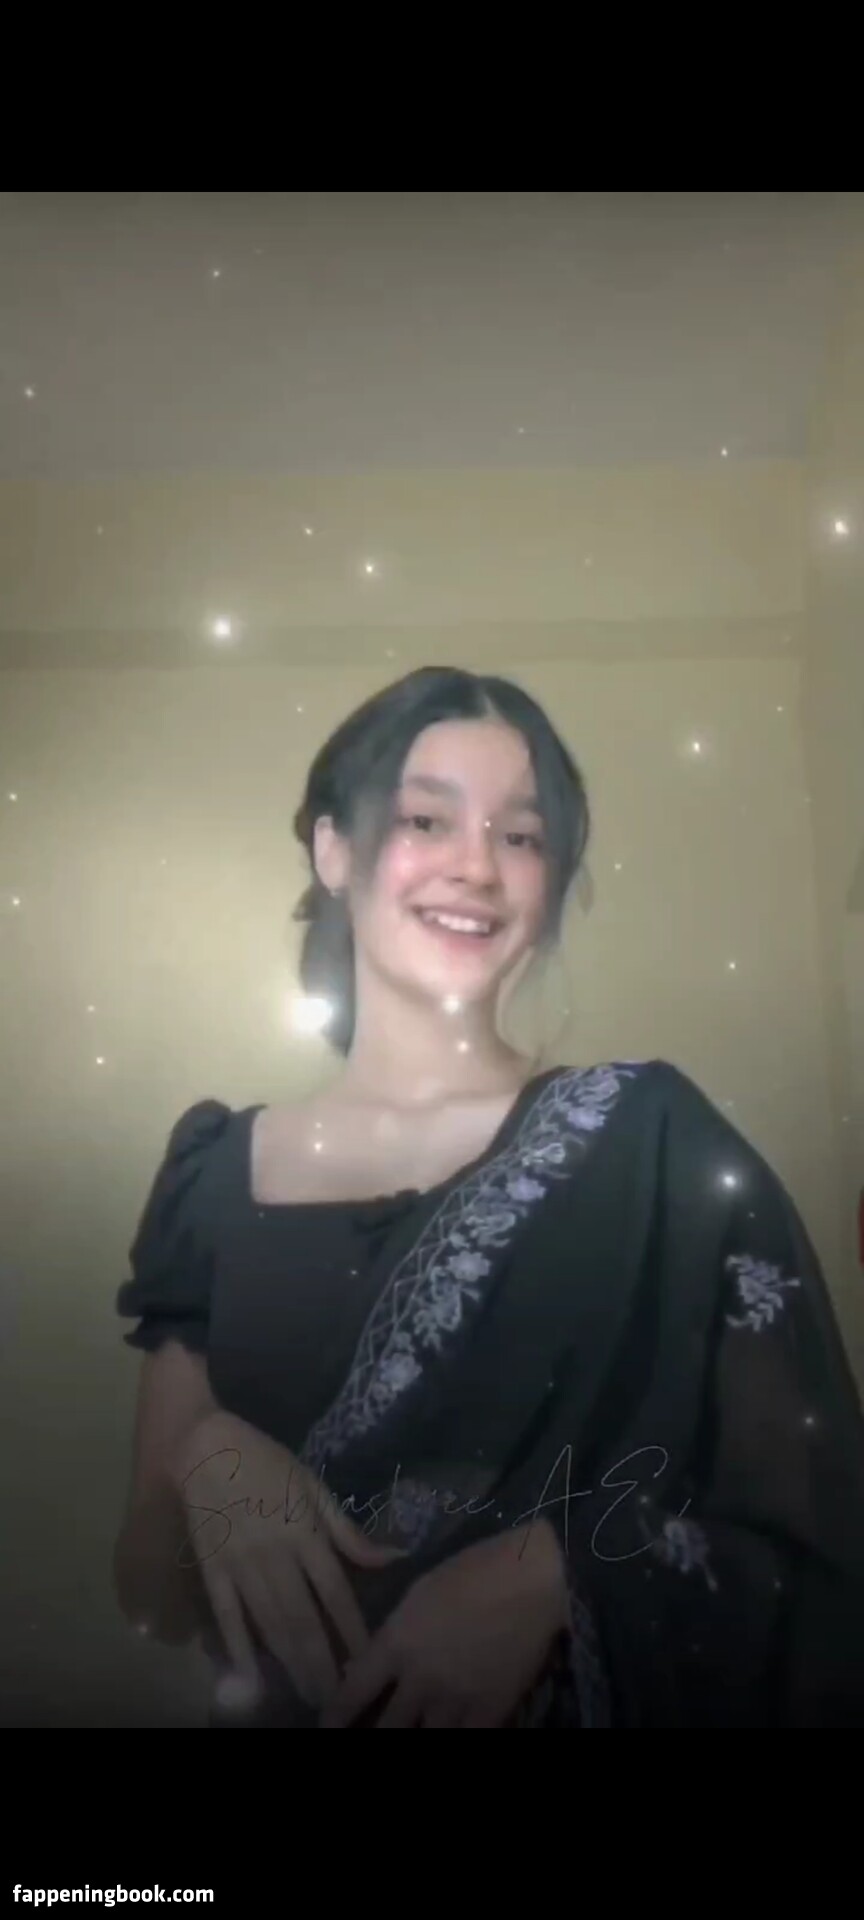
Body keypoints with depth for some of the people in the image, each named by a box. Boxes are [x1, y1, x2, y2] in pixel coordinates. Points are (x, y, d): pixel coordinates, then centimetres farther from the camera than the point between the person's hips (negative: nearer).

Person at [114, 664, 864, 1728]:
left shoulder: (654, 1139, -8)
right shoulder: (218, 1176, -1)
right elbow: (156, 1596, 2)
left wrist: (552, 1573, -19)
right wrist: (207, 1470, -16)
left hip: (587, 1697, -1)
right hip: (292, 1702, 2)